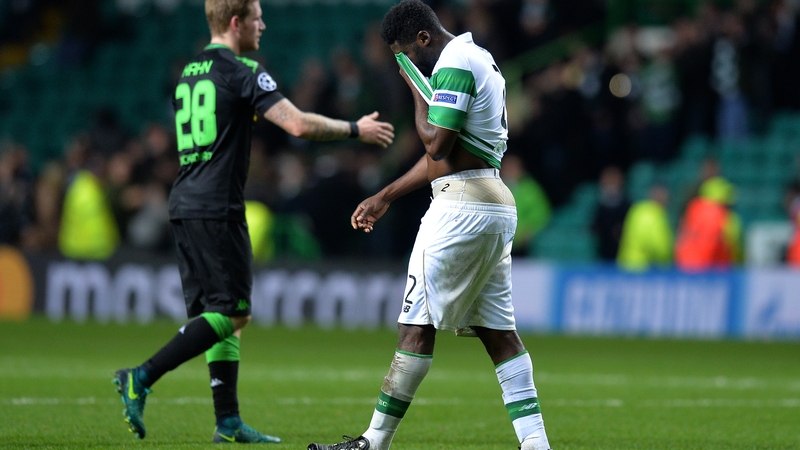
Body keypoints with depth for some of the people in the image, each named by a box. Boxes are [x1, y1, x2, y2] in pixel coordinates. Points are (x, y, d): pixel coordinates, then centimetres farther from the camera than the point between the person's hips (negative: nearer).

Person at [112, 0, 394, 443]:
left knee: (217, 313, 10)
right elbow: (298, 124, -16)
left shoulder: (188, 73, 16)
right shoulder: (243, 72, -9)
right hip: (217, 208, -9)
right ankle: (141, 378, -14)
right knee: (231, 313, -5)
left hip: (185, 203, 9)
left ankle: (228, 421, 6)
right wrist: (355, 129, -3)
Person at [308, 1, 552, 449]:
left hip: (462, 204, -10)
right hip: (498, 206, 10)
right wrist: (385, 197, 28)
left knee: (418, 324, -5)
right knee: (499, 331, 7)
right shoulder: (481, 60, 21)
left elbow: (437, 144, -18)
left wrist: (417, 91, -3)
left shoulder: (454, 65, -11)